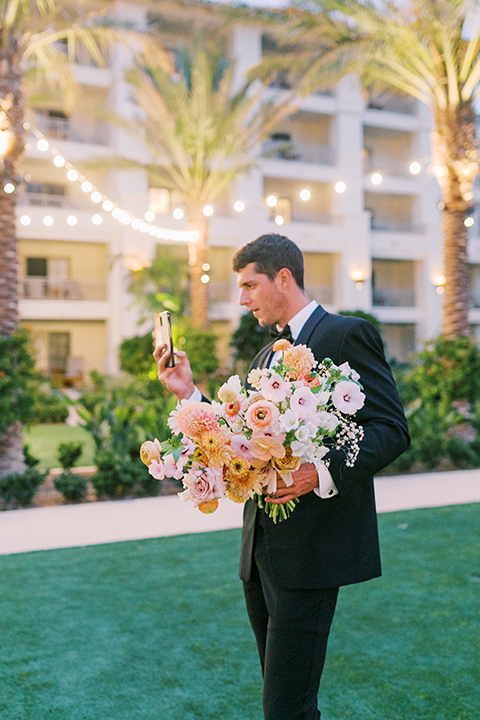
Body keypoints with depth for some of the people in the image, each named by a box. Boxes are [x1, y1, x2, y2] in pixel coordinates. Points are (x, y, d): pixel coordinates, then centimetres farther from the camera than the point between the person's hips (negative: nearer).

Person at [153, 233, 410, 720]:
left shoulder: (348, 335, -7)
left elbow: (391, 429, -13)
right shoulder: (266, 356, 19)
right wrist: (190, 394, 7)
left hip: (312, 551, -8)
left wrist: (323, 473, -27)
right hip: (261, 550, 9)